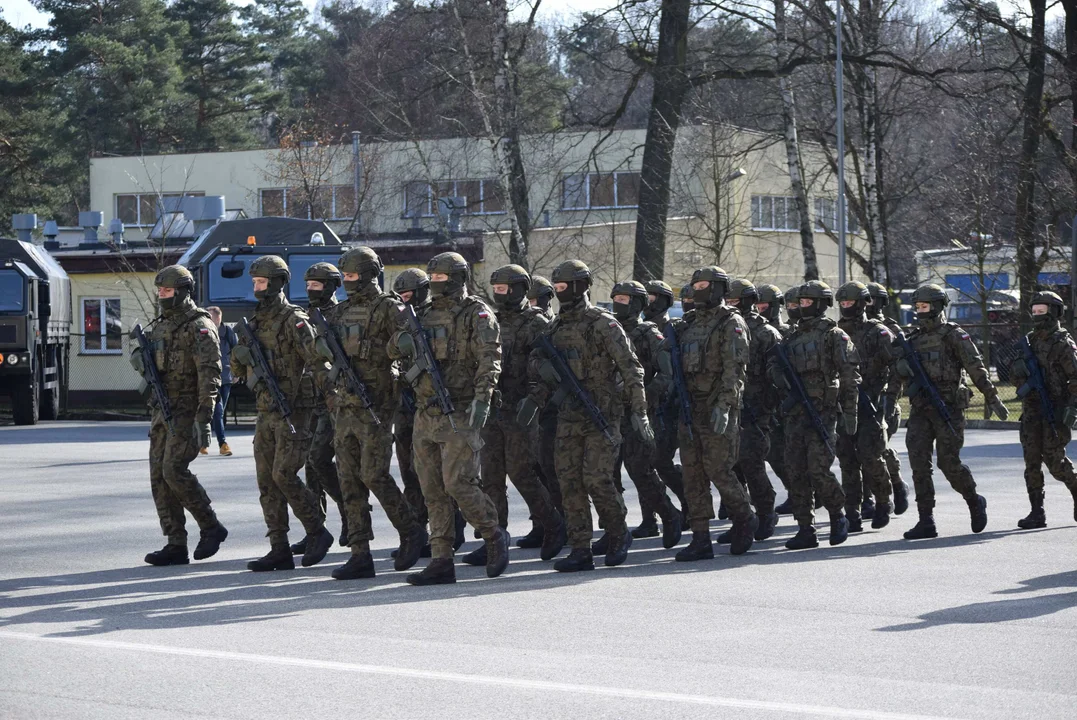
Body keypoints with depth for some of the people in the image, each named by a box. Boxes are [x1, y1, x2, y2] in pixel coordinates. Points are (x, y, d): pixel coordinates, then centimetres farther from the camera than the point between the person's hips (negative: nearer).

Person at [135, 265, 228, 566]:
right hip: (163, 411, 8)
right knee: (159, 476, 3)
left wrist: (203, 418, -24)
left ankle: (211, 528, -2)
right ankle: (176, 546, 5)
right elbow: (139, 353, 27)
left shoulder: (200, 326, -10)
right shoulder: (160, 325, 15)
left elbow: (210, 374, -17)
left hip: (188, 412, -8)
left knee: (174, 470, -17)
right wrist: (140, 358, 0)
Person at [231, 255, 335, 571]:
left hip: (293, 411, -8)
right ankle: (279, 551, 7)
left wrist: (334, 401, -24)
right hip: (266, 412, 8)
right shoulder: (255, 322, 14)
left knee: (284, 475, -14)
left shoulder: (294, 320, -10)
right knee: (267, 481, 4)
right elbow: (238, 370, 17)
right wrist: (240, 352, -5)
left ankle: (317, 532, 3)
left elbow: (318, 362, -17)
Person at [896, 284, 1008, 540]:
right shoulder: (914, 339, 14)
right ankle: (926, 521, -5)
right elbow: (903, 372, 23)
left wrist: (992, 398, -11)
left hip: (948, 406, -5)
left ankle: (975, 502, 20)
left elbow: (976, 368, -7)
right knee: (919, 462, -6)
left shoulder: (954, 335, -4)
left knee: (948, 462, -7)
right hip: (920, 410, 5)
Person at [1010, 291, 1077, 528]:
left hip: (1055, 411, -6)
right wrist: (1018, 366, -9)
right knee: (1032, 461, -1)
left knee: (1054, 459, -10)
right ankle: (1037, 513, 0)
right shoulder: (1029, 341, 12)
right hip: (1031, 410, 6)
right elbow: (1015, 376, 14)